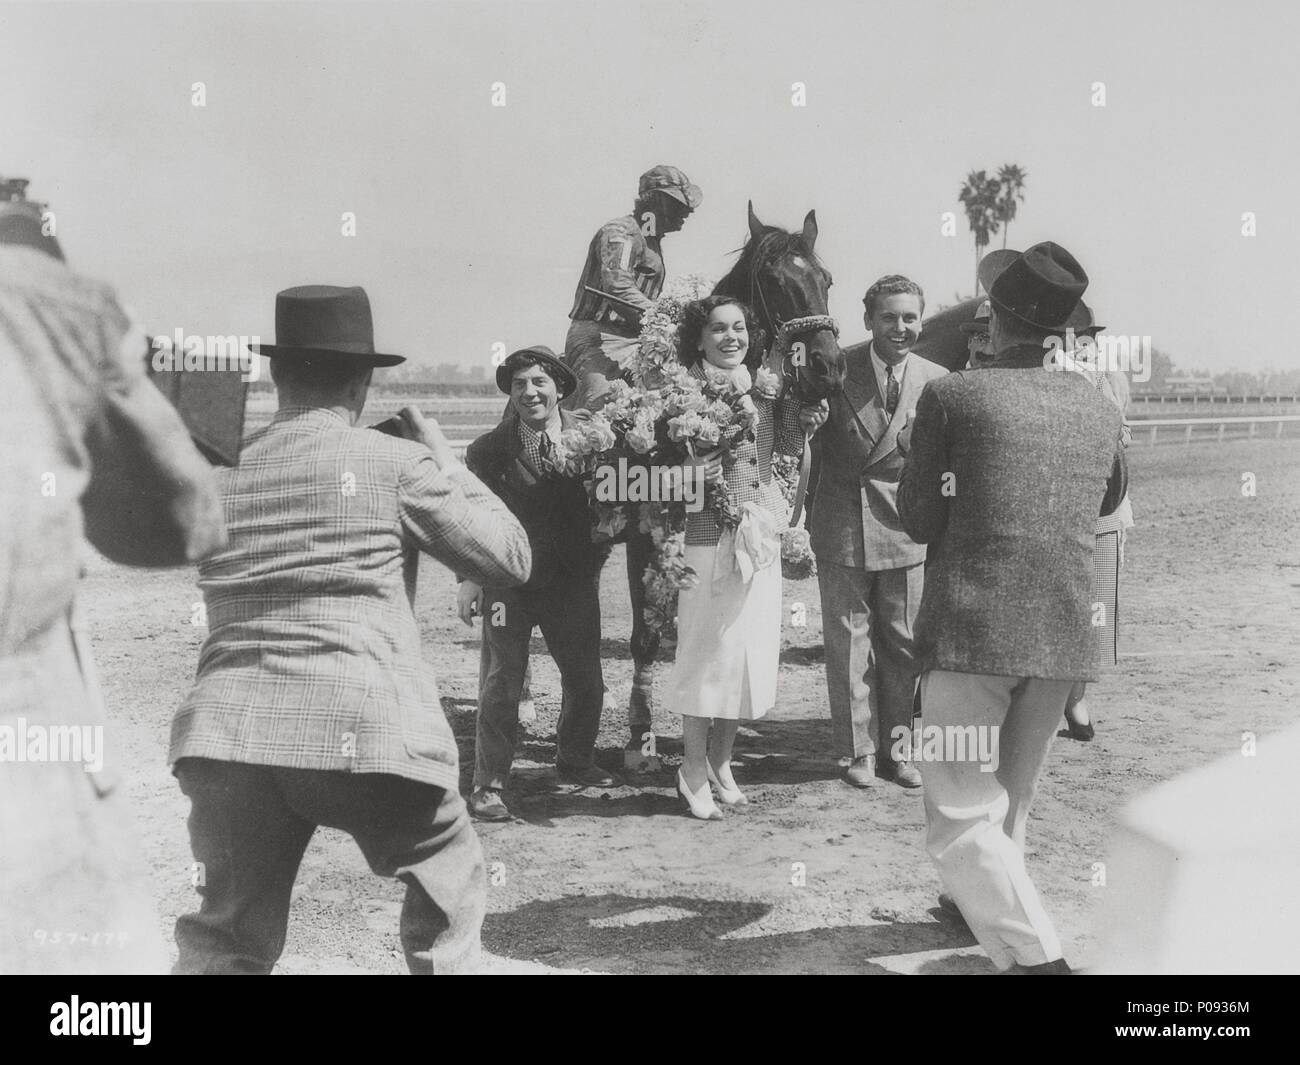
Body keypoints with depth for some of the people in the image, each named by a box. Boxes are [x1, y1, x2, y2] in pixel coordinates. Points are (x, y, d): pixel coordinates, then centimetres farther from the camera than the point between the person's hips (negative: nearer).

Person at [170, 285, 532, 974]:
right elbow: (511, 560, 5)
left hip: (227, 731, 4)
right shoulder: (394, 462, 3)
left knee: (226, 940, 16)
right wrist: (445, 461, 18)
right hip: (365, 729, -3)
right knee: (449, 890, 21)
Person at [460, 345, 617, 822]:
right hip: (508, 581, -2)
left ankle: (575, 761, 37)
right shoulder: (488, 450, -9)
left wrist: (599, 552, -3)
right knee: (500, 683, -3)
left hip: (574, 580, 3)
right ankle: (488, 785, 8)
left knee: (586, 680, 13)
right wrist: (469, 577, -9)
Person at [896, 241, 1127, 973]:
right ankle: (985, 907, 41)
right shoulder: (1100, 411, 8)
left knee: (961, 815, -2)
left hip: (973, 627, -5)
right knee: (1011, 798, 23)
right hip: (1065, 635, 6)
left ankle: (1037, 954, -16)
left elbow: (921, 522, -2)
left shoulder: (951, 396, -6)